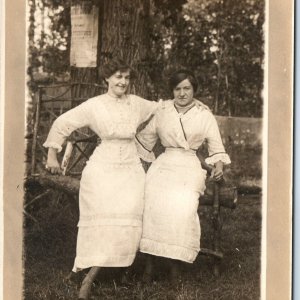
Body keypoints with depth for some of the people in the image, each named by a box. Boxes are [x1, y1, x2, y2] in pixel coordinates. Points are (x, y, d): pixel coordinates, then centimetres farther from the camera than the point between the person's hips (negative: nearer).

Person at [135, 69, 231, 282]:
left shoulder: (205, 115, 9)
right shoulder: (162, 112, 14)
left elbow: (217, 147, 8)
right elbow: (145, 140, 23)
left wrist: (219, 165, -11)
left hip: (190, 166, -2)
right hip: (164, 164, 2)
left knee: (182, 207, -30)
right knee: (153, 202, -28)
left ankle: (175, 264, -19)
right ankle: (150, 262, -21)